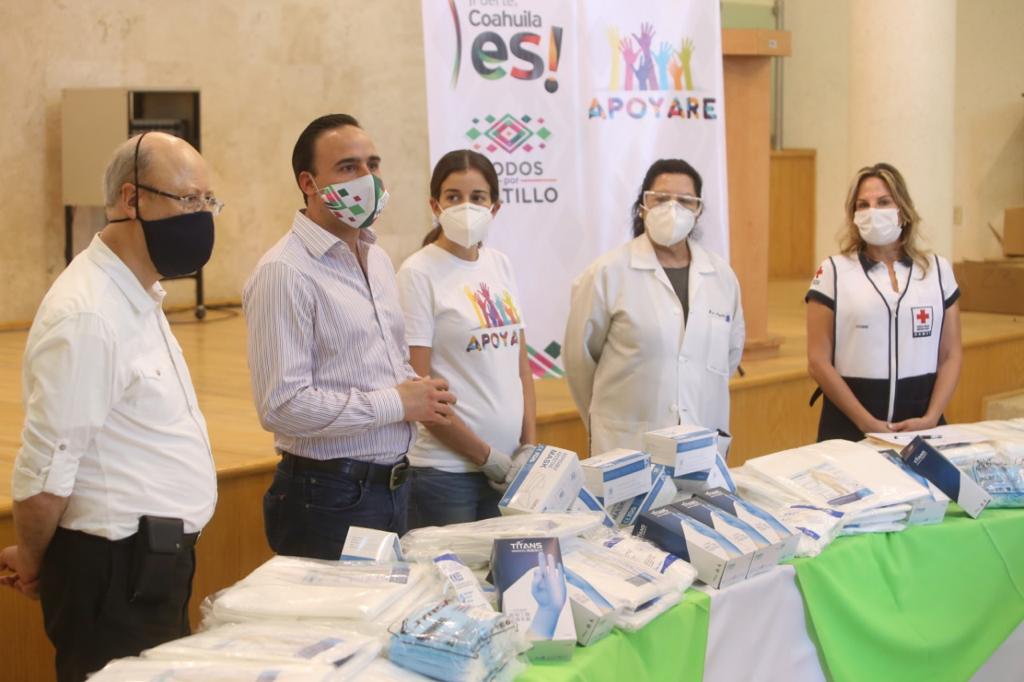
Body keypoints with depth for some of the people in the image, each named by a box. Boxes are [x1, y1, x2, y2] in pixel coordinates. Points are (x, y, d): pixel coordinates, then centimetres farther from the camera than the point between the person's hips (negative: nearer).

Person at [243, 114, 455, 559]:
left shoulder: (377, 259, 14)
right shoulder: (285, 273, -15)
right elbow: (282, 405, -22)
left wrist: (422, 393, 2)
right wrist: (398, 404, -16)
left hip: (393, 485, 8)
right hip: (331, 498, -8)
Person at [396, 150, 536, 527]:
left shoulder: (500, 265, 9)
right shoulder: (418, 273, -8)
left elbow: (521, 364, 13)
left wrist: (531, 447, 3)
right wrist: (486, 455, -11)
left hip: (509, 465, 6)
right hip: (446, 469, -6)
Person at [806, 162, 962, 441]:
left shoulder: (938, 269, 8)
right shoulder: (833, 271, 0)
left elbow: (951, 355, 8)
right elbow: (818, 362, -4)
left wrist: (931, 418, -7)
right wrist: (867, 424, -12)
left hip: (920, 425, 2)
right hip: (850, 428, -2)